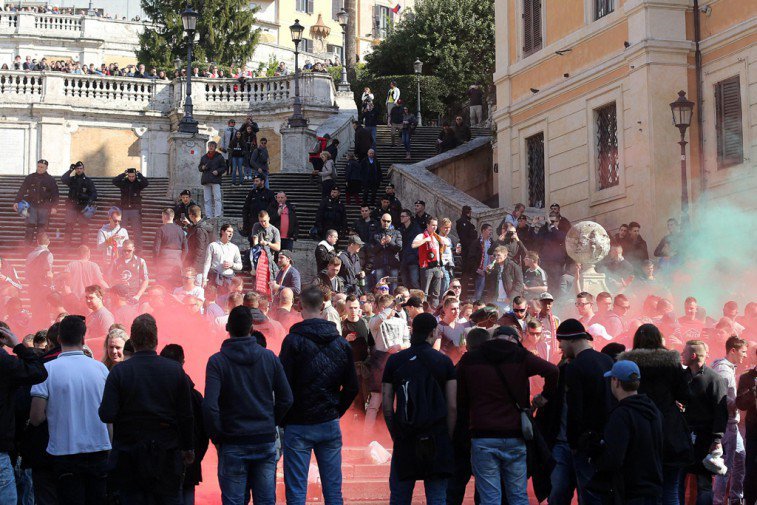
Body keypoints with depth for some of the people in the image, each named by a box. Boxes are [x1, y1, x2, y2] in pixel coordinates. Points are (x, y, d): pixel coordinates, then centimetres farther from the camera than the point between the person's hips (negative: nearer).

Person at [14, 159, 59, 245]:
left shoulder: (51, 180, 4)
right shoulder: (30, 178, 8)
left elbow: (55, 194, 3)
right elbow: (22, 191, 8)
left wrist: (54, 207, -7)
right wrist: (17, 202, -3)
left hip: (44, 207, -1)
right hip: (32, 205, 1)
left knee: (42, 227, -1)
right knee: (30, 226, -8)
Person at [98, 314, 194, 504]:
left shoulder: (119, 371, -10)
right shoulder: (175, 369, -4)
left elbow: (106, 415, -15)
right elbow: (186, 415, -1)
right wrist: (188, 448, 11)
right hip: (167, 455, 2)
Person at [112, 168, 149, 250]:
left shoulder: (138, 183, 0)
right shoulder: (123, 183, 4)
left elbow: (146, 183, -19)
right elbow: (114, 181, -13)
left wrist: (139, 174, -11)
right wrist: (123, 174, -11)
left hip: (136, 210, -2)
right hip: (124, 210, 2)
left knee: (137, 231, -3)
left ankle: (139, 249, -1)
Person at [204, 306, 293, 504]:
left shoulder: (217, 361, -8)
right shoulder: (269, 357, 1)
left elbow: (210, 406, -17)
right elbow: (286, 399, 2)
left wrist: (217, 437, -4)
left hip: (233, 445, -3)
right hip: (266, 443, 3)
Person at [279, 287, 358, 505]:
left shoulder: (294, 341, -10)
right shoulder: (341, 343, 5)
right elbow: (352, 387, 7)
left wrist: (283, 420, -1)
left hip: (298, 427, -4)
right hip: (330, 425, 4)